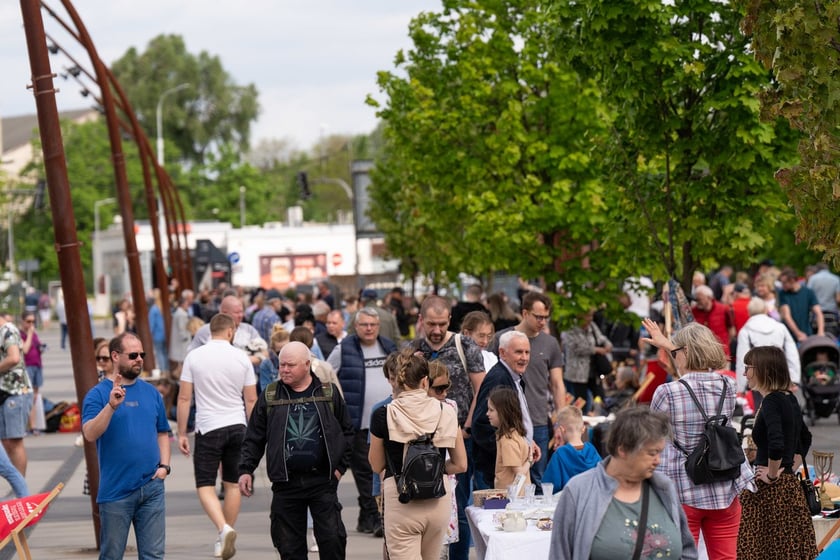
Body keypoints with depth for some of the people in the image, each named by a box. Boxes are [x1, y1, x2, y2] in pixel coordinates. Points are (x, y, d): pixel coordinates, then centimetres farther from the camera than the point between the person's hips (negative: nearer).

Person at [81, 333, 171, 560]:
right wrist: (111, 405, -29)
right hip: (115, 490, -3)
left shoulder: (151, 393, 10)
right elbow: (90, 434, -17)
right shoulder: (98, 394, -4)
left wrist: (164, 465, 4)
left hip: (152, 488, 3)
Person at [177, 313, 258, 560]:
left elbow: (184, 398, -4)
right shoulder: (241, 358, 0)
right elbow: (251, 400, 4)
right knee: (233, 484, 13)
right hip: (237, 426, 2)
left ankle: (223, 529, -21)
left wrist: (181, 433, 3)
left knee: (205, 485, 0)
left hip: (208, 428, -2)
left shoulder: (194, 357, -3)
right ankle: (227, 537, 20)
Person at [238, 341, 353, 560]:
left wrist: (340, 466, 3)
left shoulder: (329, 394, 4)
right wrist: (246, 469, 0)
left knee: (332, 539, -5)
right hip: (286, 483, 1)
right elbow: (254, 438, 9)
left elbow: (347, 432, 10)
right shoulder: (270, 396, 5)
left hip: (322, 481, -1)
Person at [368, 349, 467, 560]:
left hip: (400, 499, -3)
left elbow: (376, 465, 5)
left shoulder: (383, 416, -7)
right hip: (438, 499, 3)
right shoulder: (446, 412, -2)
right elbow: (460, 464, 4)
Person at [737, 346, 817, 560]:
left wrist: (772, 475, -17)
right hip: (789, 484, 9)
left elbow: (776, 444, -30)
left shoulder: (771, 401, -16)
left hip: (771, 488, -9)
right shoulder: (789, 399, 11)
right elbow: (805, 438, 26)